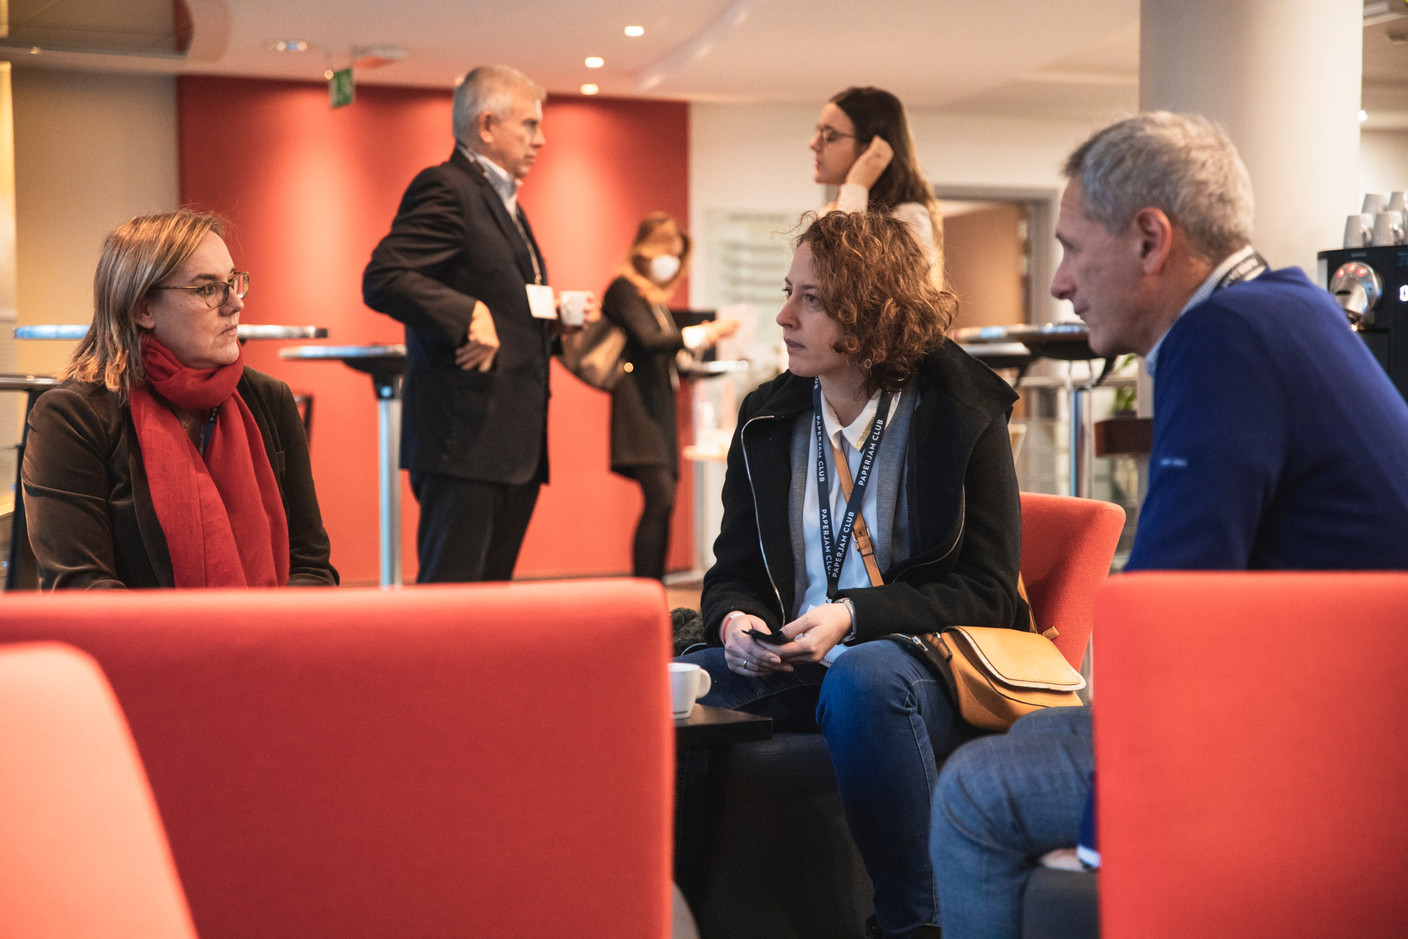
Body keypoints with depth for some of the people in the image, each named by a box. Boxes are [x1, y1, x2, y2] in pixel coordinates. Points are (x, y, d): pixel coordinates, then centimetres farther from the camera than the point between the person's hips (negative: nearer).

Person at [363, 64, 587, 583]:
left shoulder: (504, 201, 23)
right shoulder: (444, 188, -8)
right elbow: (382, 278, -20)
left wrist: (555, 313, 13)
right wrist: (468, 316, -27)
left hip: (516, 443, 10)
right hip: (466, 437, -10)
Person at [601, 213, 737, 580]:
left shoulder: (656, 295, 23)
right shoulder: (624, 288, -4)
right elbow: (649, 340, -16)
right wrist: (703, 334, -17)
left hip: (659, 407, 9)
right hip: (638, 407, -9)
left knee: (661, 504, 3)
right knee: (660, 498, -19)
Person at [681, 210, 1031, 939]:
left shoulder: (962, 414, -3)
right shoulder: (768, 421, 11)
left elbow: (986, 591, -6)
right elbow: (732, 569, 16)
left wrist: (852, 616, -19)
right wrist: (734, 619, -10)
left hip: (925, 659, -4)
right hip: (790, 663, 4)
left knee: (862, 679, -39)